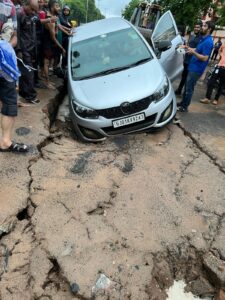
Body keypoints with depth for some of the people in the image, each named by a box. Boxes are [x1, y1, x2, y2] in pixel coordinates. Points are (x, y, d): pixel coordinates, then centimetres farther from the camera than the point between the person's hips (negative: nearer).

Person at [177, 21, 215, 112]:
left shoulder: (208, 42, -19)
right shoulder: (203, 39, 11)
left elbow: (205, 58, -23)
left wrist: (193, 52, -28)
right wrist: (189, 48, 12)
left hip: (196, 69, -9)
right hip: (192, 67, 9)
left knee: (189, 88, -2)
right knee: (187, 86, 17)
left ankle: (184, 107, 8)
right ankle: (183, 102, 29)